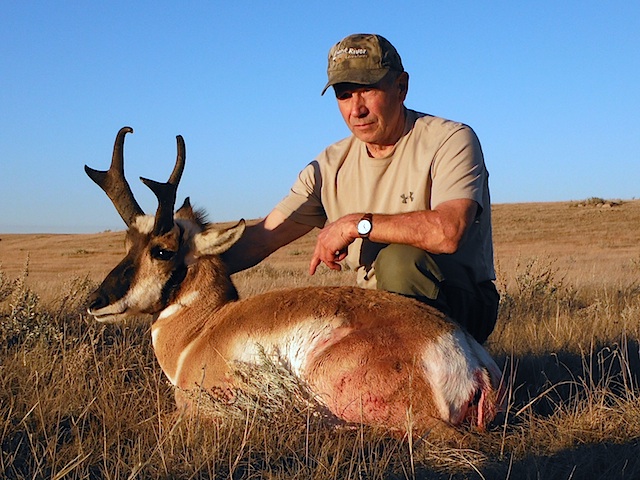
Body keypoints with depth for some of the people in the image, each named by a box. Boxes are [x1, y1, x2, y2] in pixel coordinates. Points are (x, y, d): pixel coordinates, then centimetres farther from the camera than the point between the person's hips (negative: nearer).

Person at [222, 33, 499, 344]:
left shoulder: (450, 140, -12)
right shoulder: (332, 166, 4)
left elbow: (448, 231, -30)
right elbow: (263, 237, 1)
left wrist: (355, 224, -23)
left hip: (462, 306, -5)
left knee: (399, 259, -33)